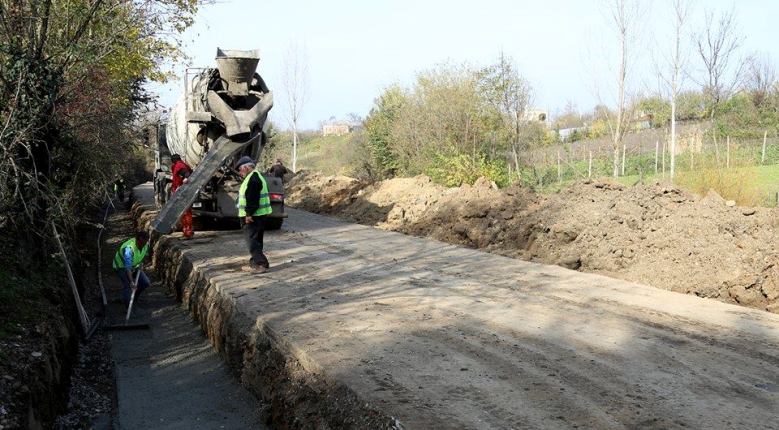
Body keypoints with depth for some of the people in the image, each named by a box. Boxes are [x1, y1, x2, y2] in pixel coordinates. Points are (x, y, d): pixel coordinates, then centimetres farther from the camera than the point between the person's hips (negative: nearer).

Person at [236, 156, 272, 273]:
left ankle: (261, 264, -9)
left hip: (252, 216, -11)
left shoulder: (253, 179, -18)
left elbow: (252, 199, -24)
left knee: (252, 240, -9)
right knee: (254, 240, 16)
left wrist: (249, 214, -23)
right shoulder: (254, 177, 18)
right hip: (252, 215, 11)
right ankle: (255, 263, 23)